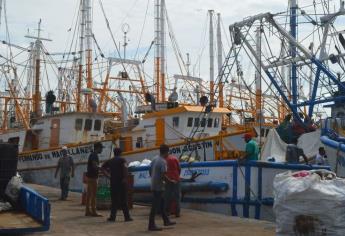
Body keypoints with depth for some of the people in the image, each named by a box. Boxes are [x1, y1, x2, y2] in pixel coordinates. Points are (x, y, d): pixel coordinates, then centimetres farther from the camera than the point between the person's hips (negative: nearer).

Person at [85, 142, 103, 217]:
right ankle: (93, 211, -6)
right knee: (93, 194, -7)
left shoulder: (93, 155, 17)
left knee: (89, 194, 10)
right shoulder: (94, 155, -14)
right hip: (92, 177, -10)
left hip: (90, 176, 10)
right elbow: (95, 166, -26)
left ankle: (88, 211, 14)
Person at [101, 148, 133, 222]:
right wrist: (125, 178, -17)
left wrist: (108, 174, 13)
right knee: (123, 200, 1)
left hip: (113, 182, 4)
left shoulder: (110, 161, 11)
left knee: (114, 199, 10)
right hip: (121, 182, -4)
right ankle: (127, 217, 2)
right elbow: (125, 168, -21)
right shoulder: (122, 160, -4)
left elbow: (103, 167, 19)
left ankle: (112, 217, 8)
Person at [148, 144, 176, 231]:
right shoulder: (163, 162, -17)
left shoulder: (154, 159, 8)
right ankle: (151, 225, 1)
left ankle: (166, 221, 29)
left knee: (161, 203, 19)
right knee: (155, 205, -3)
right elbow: (163, 176, -23)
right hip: (159, 186, -9)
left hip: (153, 185, 9)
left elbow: (150, 171, 15)